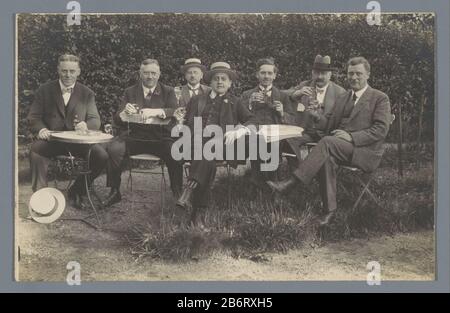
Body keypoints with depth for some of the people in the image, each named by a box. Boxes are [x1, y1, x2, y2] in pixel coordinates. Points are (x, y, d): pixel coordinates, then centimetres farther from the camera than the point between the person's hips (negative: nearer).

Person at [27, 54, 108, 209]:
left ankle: (77, 190, 1)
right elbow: (33, 117, 5)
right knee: (36, 149, -34)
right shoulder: (45, 90, 8)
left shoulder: (87, 94, 9)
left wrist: (86, 126, -23)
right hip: (51, 139, -1)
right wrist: (41, 129, -19)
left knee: (102, 155, -23)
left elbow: (95, 120, 3)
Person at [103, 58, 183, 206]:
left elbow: (176, 112, -8)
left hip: (161, 138, -1)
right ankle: (115, 192, -11)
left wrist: (155, 112, -26)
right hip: (134, 137, 1)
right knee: (113, 148, -27)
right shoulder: (130, 92, 15)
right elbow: (117, 121, 7)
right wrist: (125, 113, -18)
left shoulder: (168, 91, 12)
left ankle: (178, 195, -14)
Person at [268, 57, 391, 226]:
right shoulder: (342, 98, 24)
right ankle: (330, 209, -29)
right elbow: (331, 124, 23)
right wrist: (316, 115, 0)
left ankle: (291, 182, -35)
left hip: (366, 152, -5)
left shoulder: (380, 98, 4)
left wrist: (351, 137, -19)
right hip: (339, 148, 5)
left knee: (328, 142, -32)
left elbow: (381, 129, -7)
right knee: (327, 158, -32)